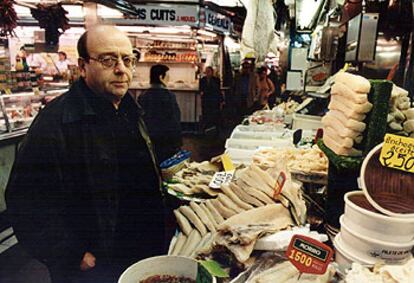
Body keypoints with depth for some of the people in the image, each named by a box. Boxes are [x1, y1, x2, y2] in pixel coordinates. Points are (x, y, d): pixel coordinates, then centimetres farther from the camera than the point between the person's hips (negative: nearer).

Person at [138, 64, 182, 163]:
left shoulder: (142, 96, 2)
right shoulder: (169, 96, -12)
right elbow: (176, 121, -12)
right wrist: (178, 142, -4)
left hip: (148, 141, 4)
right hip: (167, 142, -4)